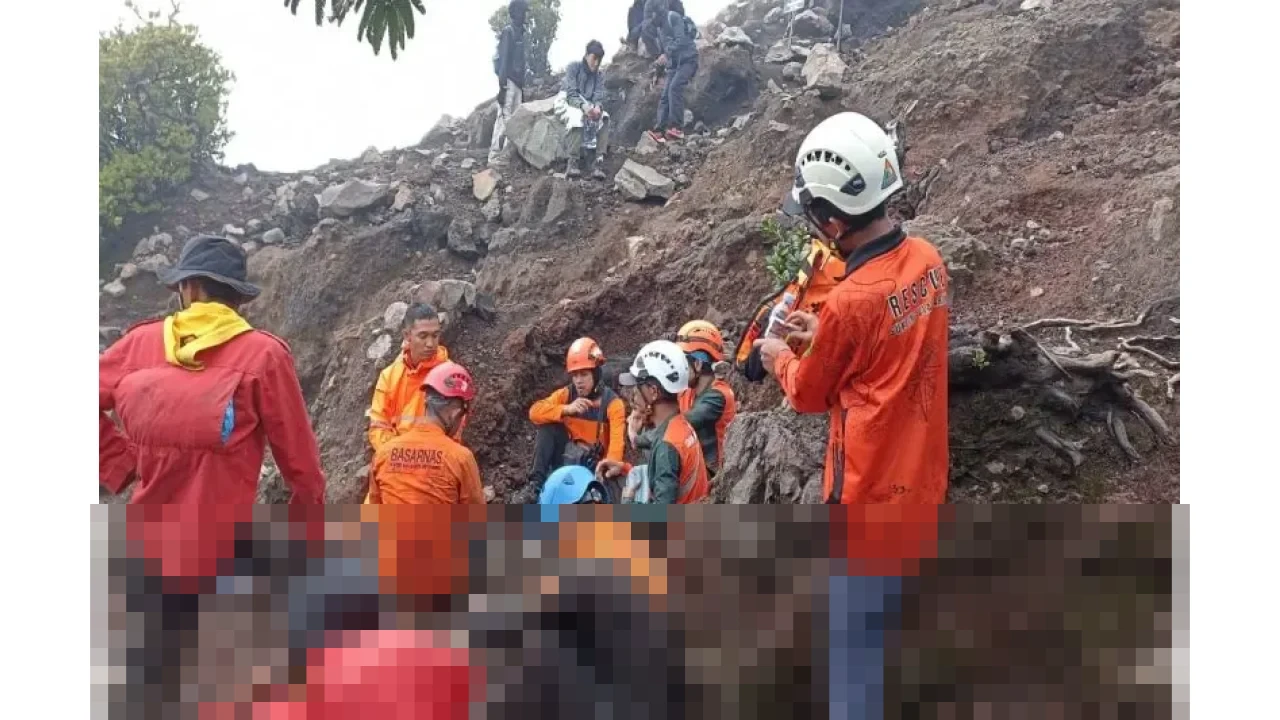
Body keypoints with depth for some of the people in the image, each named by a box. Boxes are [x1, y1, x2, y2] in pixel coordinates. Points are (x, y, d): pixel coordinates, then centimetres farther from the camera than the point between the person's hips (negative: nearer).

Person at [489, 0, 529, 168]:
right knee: (504, 117, -11)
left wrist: (522, 86, 21)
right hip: (509, 81, -9)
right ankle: (494, 155, -11)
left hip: (517, 82, 9)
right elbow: (503, 59, -14)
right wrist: (502, 86, -20)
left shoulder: (519, 32, 19)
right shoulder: (508, 31, -8)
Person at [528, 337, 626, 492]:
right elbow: (535, 412, -13)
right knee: (548, 424, -16)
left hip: (593, 465, -4)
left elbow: (617, 440, -27)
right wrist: (567, 409, -28)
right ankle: (537, 481, -20)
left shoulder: (612, 402, -12)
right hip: (568, 458, 4)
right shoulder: (567, 394, 0)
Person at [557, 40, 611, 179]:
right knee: (577, 117, -38)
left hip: (589, 106, 4)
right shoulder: (574, 66, -7)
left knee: (604, 118, -26)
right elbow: (571, 92, -17)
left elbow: (599, 96, -6)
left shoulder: (600, 74, 5)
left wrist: (597, 107, -31)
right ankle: (573, 161, -39)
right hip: (568, 102, -4)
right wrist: (583, 106, -36)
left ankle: (596, 161, -35)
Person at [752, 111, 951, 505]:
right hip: (924, 467, 8)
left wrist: (780, 358, 10)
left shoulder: (850, 300, -27)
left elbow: (809, 395, -9)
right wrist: (824, 334, 13)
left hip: (872, 480, -7)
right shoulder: (928, 259, -5)